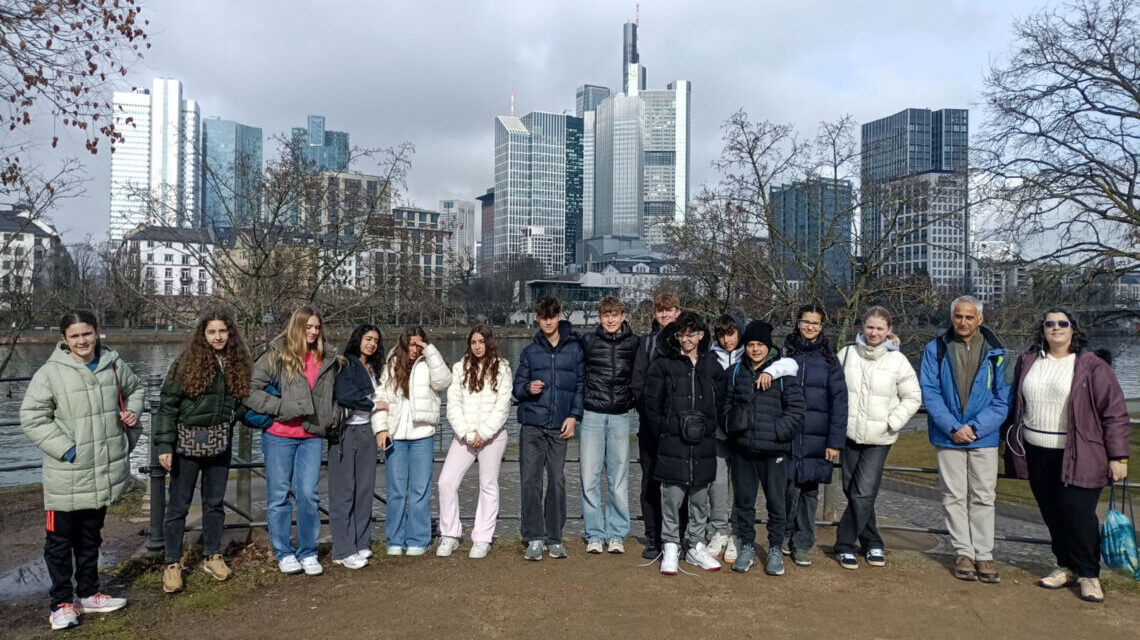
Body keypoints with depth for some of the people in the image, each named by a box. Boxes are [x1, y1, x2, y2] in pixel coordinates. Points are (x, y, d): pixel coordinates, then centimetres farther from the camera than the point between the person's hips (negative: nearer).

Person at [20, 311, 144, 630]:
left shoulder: (114, 365, 1)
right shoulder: (50, 373, -13)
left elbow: (135, 388, 21)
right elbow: (31, 416, -12)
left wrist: (132, 411, 2)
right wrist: (65, 448, -18)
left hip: (103, 471, 4)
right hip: (66, 475, -4)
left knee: (91, 537, 19)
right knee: (60, 539, 7)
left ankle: (88, 594, 33)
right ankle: (62, 603, 22)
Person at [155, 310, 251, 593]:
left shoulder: (237, 364, 4)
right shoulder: (188, 363, -10)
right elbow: (167, 404, -10)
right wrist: (164, 444, -14)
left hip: (220, 444, 4)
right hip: (188, 442, -4)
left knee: (215, 502, 14)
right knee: (178, 505, 5)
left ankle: (212, 556, 28)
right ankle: (173, 564, 18)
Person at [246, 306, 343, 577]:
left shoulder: (328, 358, 9)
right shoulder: (277, 355, -5)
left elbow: (332, 396, 24)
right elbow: (251, 389, -9)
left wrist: (330, 421, 13)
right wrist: (281, 408, -14)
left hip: (311, 437, 3)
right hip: (279, 436, -3)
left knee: (308, 493, 1)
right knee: (279, 494, 6)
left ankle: (308, 552, 14)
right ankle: (284, 553, 19)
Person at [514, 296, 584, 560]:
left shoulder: (575, 348, 7)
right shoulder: (530, 352, 11)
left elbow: (581, 385, 8)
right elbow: (517, 387, 12)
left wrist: (574, 415, -3)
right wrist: (528, 388, -10)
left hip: (560, 426, -1)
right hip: (532, 425, 1)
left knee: (557, 481, 1)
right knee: (530, 480, -4)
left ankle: (555, 538, 13)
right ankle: (534, 538, 4)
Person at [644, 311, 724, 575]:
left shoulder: (712, 365, 8)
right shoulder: (663, 364, 0)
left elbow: (722, 402, 14)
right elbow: (651, 402, 0)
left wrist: (710, 427, 6)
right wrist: (662, 430, -3)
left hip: (704, 444, 3)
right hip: (673, 443, -3)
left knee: (700, 499, 11)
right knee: (672, 498, 1)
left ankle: (696, 547, 24)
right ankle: (670, 548, 12)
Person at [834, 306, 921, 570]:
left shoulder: (898, 361, -3)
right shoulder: (846, 354, 1)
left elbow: (913, 398, 5)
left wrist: (891, 423, -6)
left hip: (879, 439, -2)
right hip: (849, 435, 2)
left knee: (863, 494, -9)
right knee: (853, 492, 9)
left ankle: (844, 544, 5)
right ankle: (872, 543, 25)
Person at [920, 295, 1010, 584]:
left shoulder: (996, 353, 0)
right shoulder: (935, 349, 0)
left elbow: (1002, 399, -1)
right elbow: (929, 392, -4)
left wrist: (975, 427, -13)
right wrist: (953, 427, -14)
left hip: (984, 437, 0)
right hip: (948, 437, 0)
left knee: (983, 497, 6)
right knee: (955, 497, 7)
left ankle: (983, 554, 16)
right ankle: (963, 552, 17)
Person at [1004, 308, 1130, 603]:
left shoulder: (1092, 366, -6)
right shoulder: (1027, 361, 8)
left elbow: (1115, 413, -6)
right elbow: (1016, 405, 17)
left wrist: (1118, 457, -10)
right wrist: (1011, 441, 17)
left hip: (1078, 457, -4)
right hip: (1037, 455, 4)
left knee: (1078, 514, -6)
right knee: (1052, 515, 10)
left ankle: (1088, 574, 13)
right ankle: (1066, 566, 26)